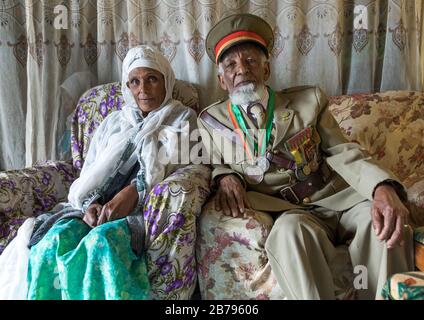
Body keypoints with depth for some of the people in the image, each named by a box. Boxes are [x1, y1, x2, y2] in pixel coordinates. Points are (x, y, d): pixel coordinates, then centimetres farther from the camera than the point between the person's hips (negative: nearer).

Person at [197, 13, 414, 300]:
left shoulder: (309, 100, 7)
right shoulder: (211, 121, 7)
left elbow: (343, 153, 0)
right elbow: (212, 167, 15)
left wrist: (383, 187, -20)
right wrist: (225, 177, -12)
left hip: (333, 199, 2)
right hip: (283, 212, -1)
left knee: (380, 218, -30)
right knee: (292, 229, -37)